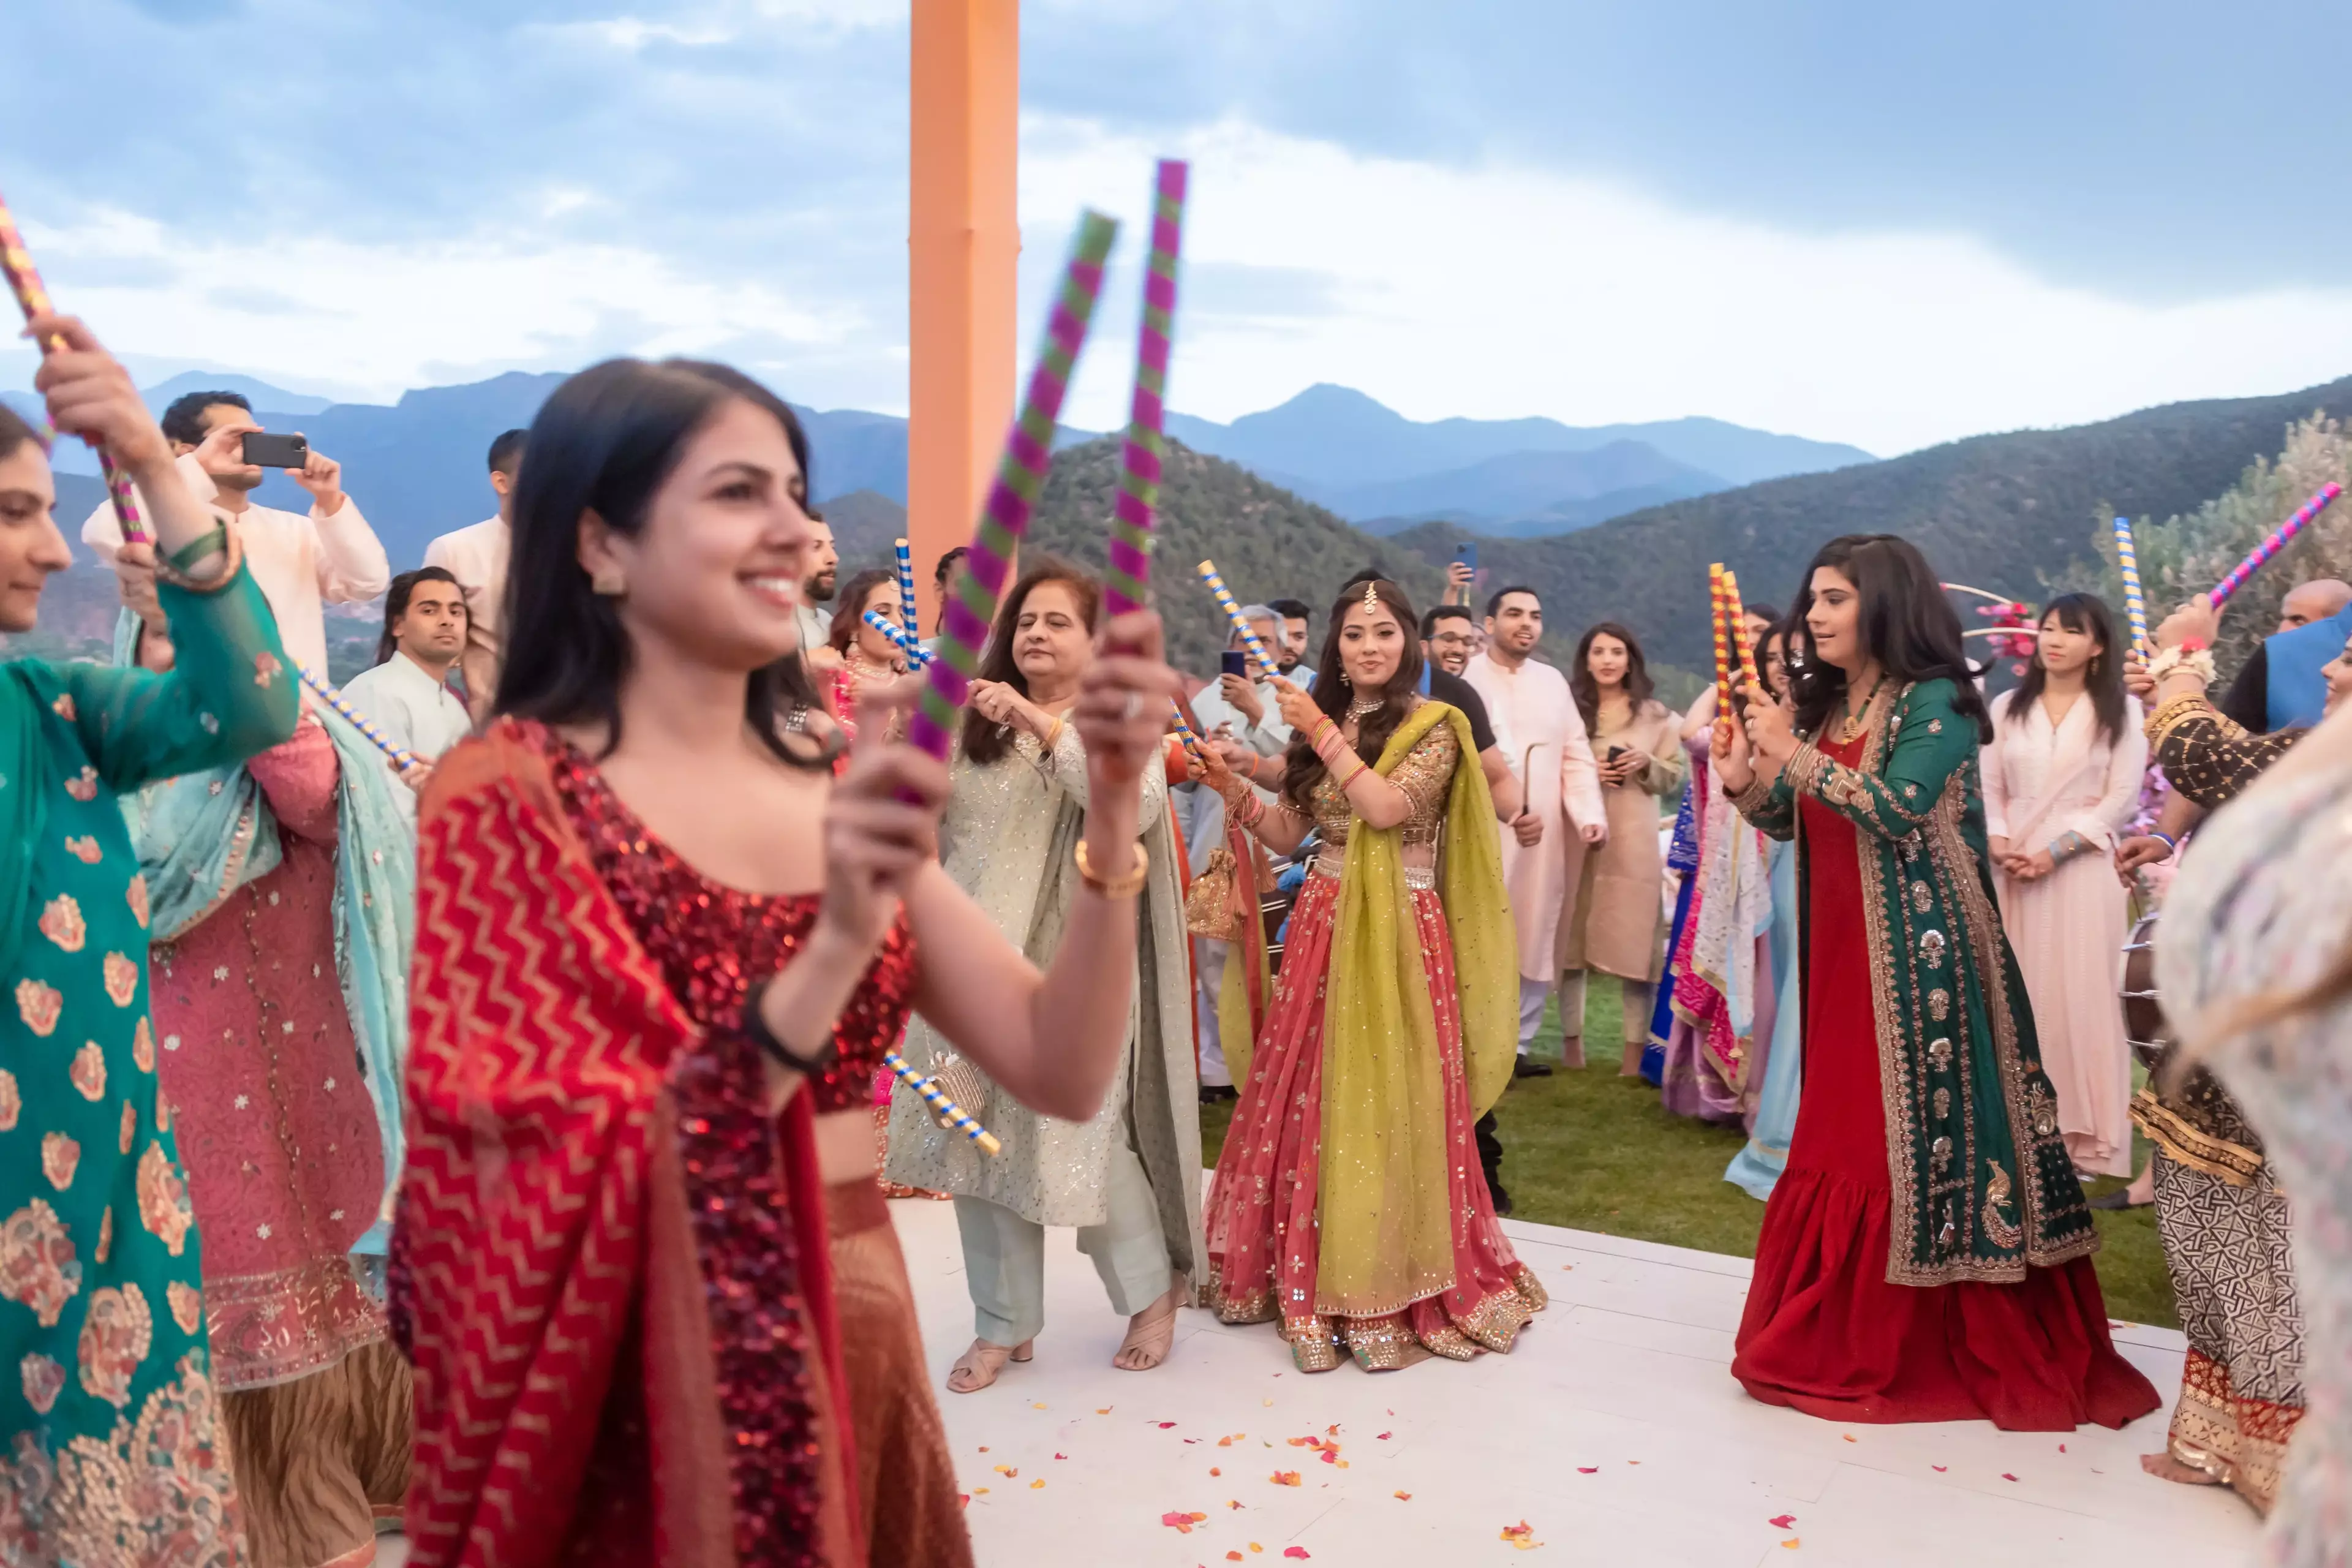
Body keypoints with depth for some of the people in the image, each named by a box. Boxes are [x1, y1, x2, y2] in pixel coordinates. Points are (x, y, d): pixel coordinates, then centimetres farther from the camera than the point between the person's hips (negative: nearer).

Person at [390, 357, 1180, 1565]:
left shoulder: (837, 786, 3)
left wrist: (1111, 806, -16)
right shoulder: (510, 791, -12)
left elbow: (1063, 1073, -4)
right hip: (645, 1396, -5)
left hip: (858, 1354, 5)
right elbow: (557, 1206, -21)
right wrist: (833, 950, -30)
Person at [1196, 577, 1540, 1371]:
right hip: (1322, 925, 5)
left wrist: (1326, 735, -13)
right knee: (1308, 1092, 4)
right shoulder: (1321, 720, 13)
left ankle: (1392, 1282, 9)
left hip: (1397, 932, -4)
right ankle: (1311, 1268, 17)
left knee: (1384, 1099, -4)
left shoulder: (1433, 726, -2)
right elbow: (1288, 834, 10)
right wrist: (1233, 789, -5)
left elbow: (1387, 807, -18)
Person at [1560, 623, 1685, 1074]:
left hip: (1633, 841, 0)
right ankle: (1571, 1042, 12)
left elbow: (1674, 779, 10)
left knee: (1633, 941, -4)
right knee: (1571, 937, 1)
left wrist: (1647, 764, -9)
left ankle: (1634, 1049, 2)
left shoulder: (1656, 715, 10)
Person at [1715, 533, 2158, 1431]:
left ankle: (1945, 1346, 10)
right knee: (1842, 1135, 10)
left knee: (1923, 1134, -2)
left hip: (1918, 951, -7)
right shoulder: (1821, 705, 12)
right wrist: (1743, 781, -6)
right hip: (1840, 952, 7)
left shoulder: (1936, 701, -9)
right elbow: (1795, 824, 12)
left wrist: (1793, 756, -22)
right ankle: (1845, 1336, 21)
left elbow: (1895, 809, -21)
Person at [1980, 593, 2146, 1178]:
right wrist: (1997, 843, -9)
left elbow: (2122, 799, -3)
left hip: (2083, 868, -3)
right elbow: (1988, 787, 9)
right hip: (2013, 869, 3)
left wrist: (2056, 850, -12)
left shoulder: (2121, 710, 3)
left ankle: (2084, 1134, 4)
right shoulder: (2008, 706, 11)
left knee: (2081, 995, -3)